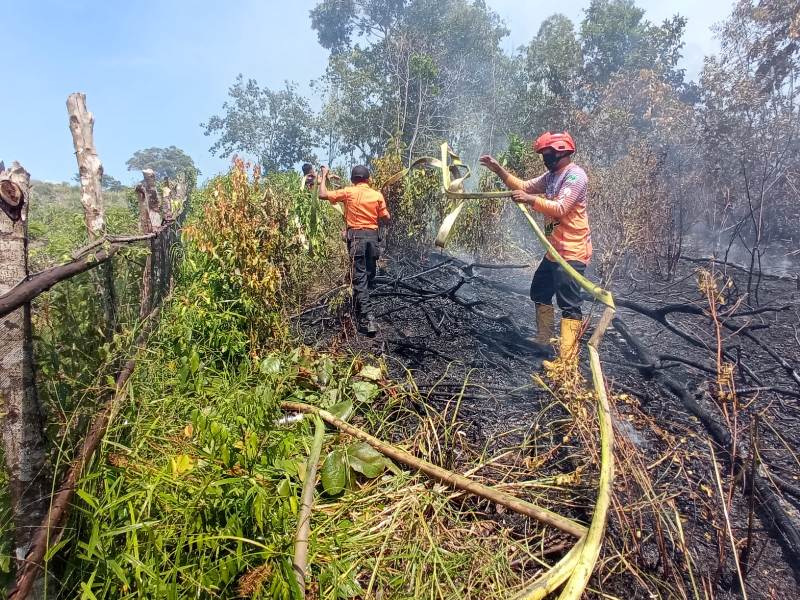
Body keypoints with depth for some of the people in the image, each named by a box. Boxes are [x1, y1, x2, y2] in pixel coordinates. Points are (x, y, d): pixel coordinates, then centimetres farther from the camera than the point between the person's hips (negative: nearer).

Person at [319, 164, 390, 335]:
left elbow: (323, 194, 2)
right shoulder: (377, 195, 5)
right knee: (369, 276, 17)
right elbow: (386, 220, 4)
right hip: (373, 236, 3)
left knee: (359, 278, -5)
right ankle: (360, 309, 33)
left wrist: (324, 176, 17)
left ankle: (367, 320, -14)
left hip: (356, 237, -3)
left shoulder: (349, 192, 0)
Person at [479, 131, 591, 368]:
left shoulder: (575, 176, -15)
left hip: (572, 252, -10)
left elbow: (560, 209, -25)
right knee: (539, 292, 19)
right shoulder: (551, 176, 15)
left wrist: (530, 200, -32)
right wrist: (498, 170, 9)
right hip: (554, 250, 10)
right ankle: (543, 341, 33)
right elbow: (523, 186, 18)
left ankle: (567, 359, -9)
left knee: (569, 303, -11)